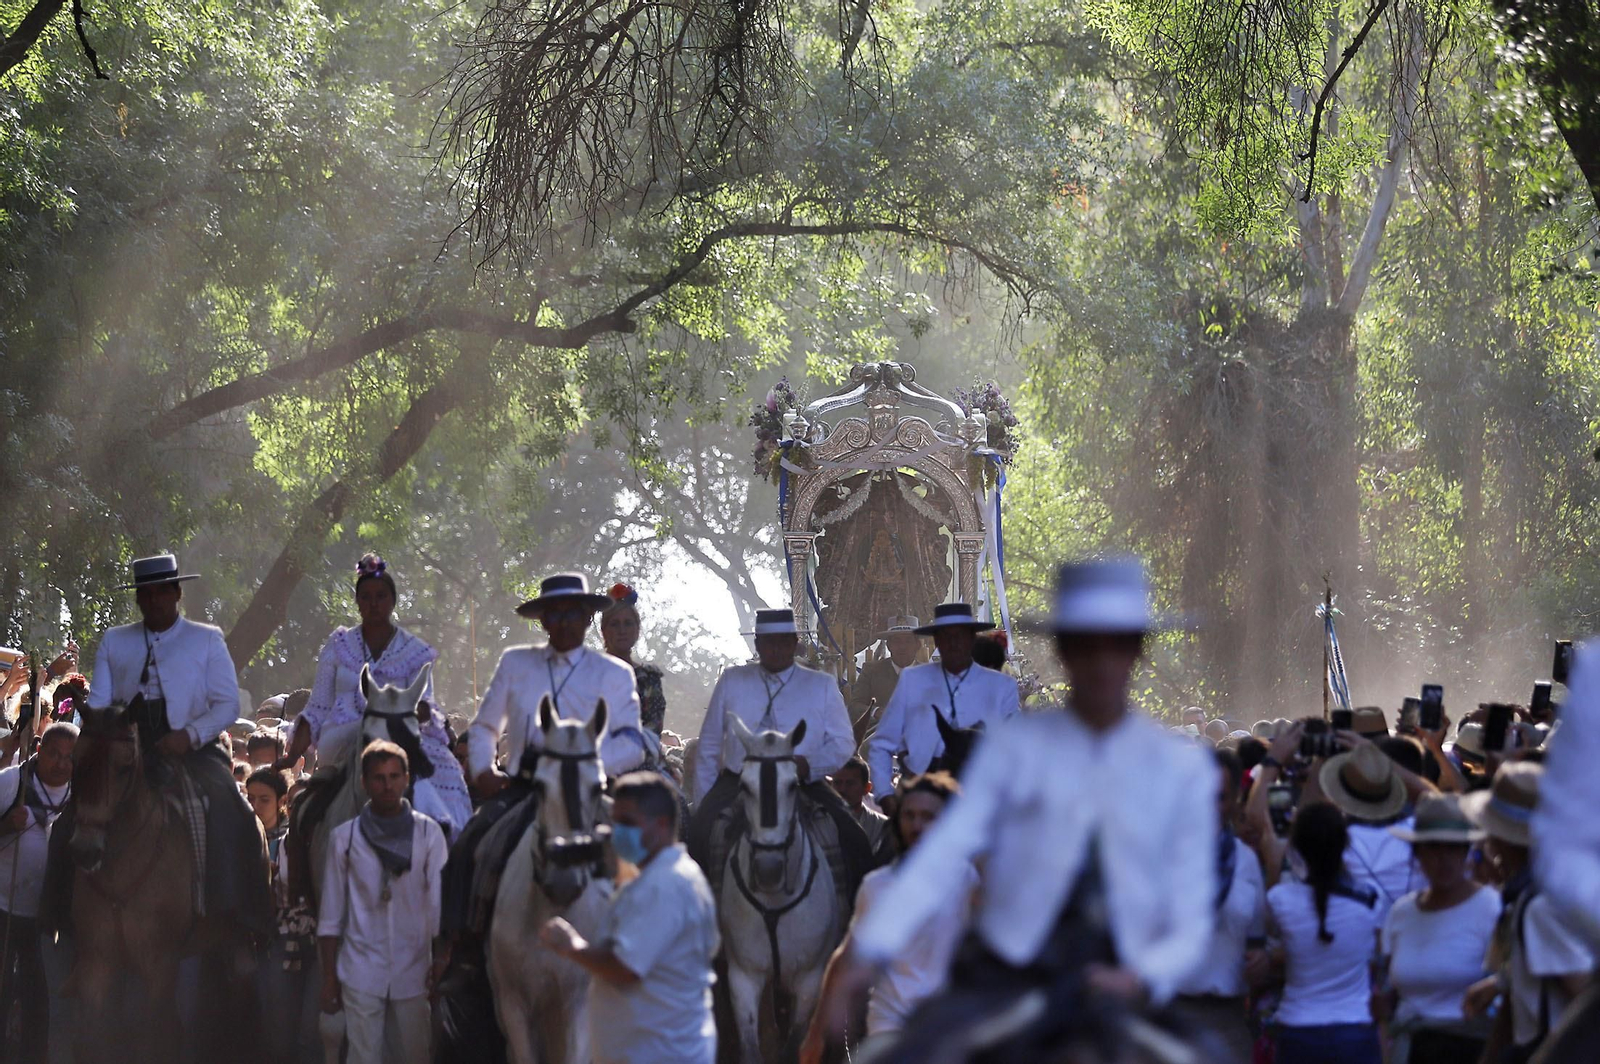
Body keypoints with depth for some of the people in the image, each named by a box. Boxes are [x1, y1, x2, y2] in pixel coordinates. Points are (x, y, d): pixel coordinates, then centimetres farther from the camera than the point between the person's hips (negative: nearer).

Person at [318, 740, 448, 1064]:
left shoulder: (428, 834, 2)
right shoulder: (345, 838, 3)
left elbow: (440, 904, 0)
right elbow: (330, 916, 6)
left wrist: (442, 960, -13)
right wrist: (329, 978, 3)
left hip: (413, 972, 0)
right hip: (361, 973, 0)